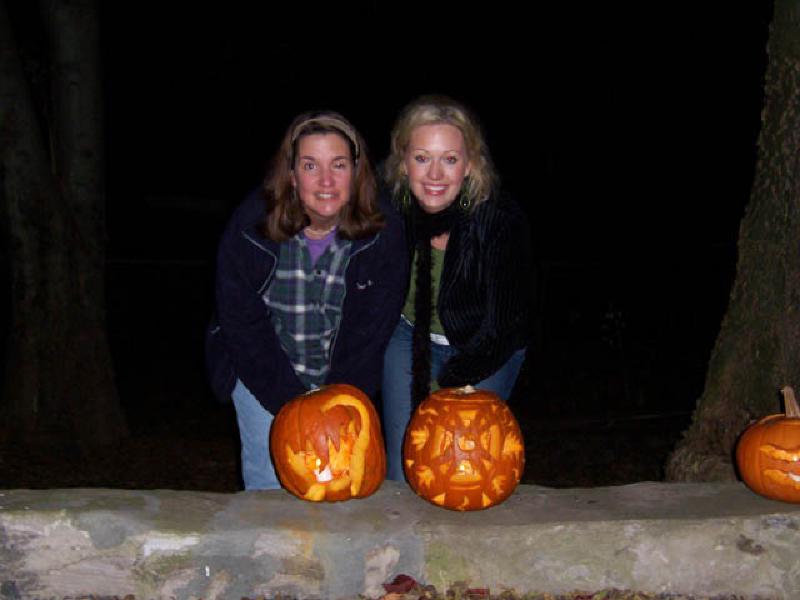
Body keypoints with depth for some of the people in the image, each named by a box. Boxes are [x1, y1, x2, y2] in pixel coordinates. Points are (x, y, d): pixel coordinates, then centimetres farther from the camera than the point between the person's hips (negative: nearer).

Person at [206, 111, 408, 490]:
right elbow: (243, 325, -13)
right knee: (270, 482, -2)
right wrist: (292, 405, -15)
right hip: (263, 372, -1)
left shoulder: (383, 232, -15)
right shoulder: (250, 227, -18)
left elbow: (370, 332, -9)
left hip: (343, 378, 1)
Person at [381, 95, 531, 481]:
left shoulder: (500, 220, -28)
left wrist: (446, 385, -17)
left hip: (485, 350, -3)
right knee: (402, 471, 7)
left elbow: (503, 325, -20)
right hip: (411, 337, 3)